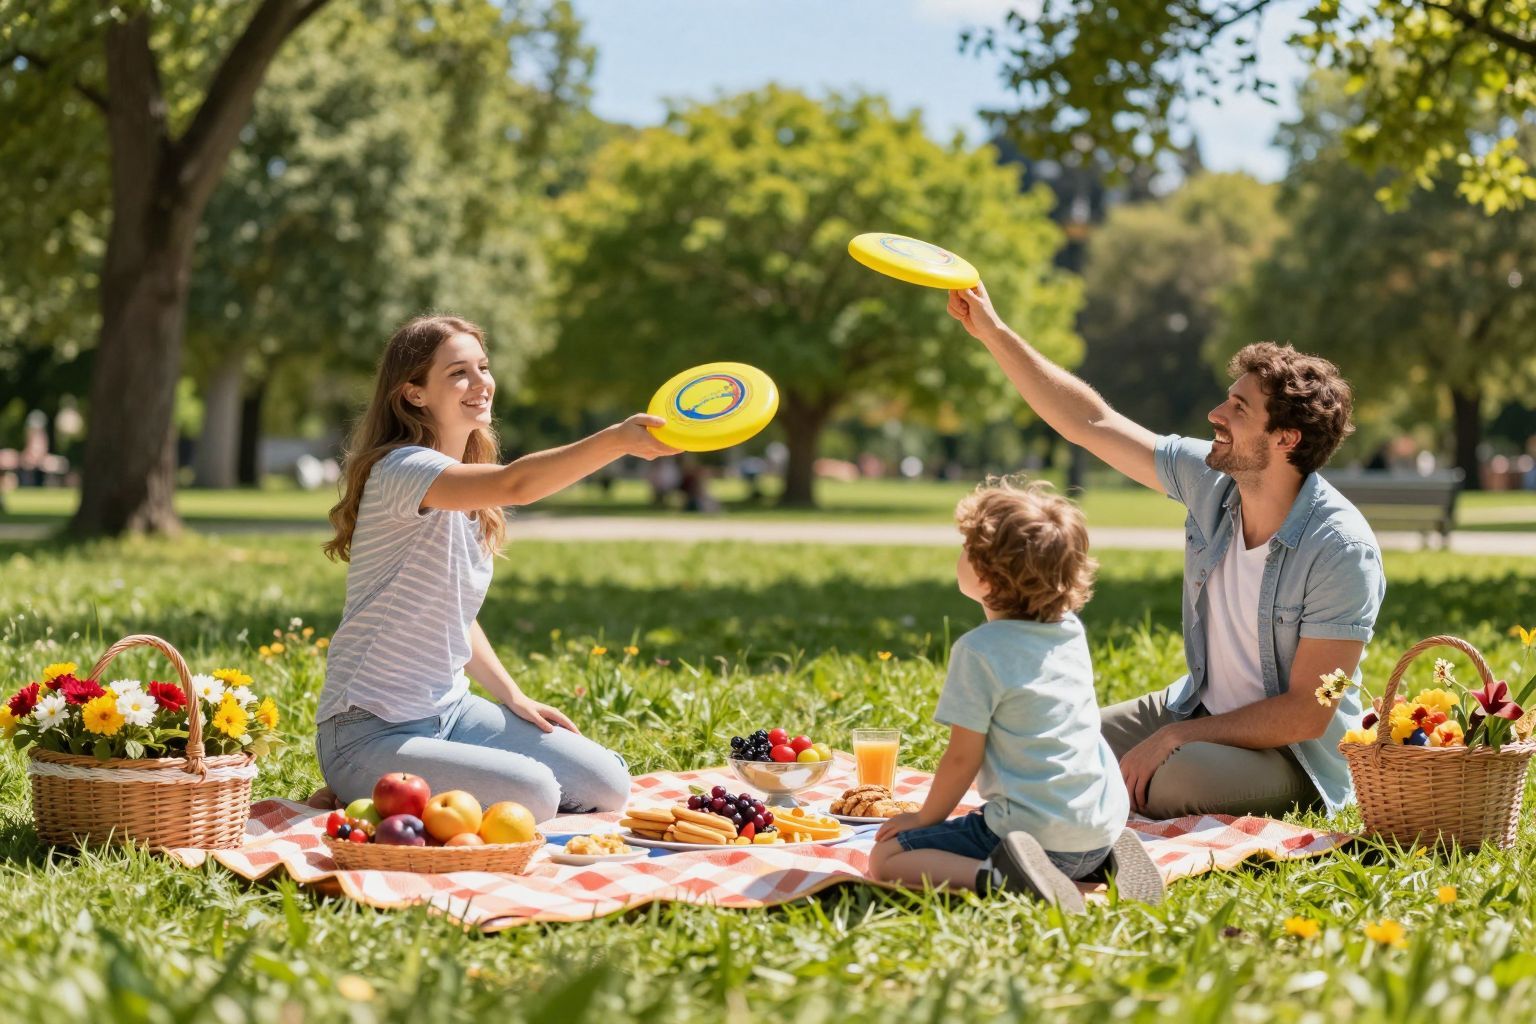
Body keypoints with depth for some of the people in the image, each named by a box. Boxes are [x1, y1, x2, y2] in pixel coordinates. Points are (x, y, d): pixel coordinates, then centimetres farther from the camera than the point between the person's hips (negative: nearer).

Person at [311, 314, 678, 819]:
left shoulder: (471, 501, 11)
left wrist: (514, 697, 8)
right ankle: (366, 799, -4)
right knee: (532, 793, -27)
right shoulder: (401, 471, -19)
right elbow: (515, 485, -38)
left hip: (450, 711, 9)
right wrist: (615, 440, -48)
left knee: (605, 785, -1)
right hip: (371, 733, -9)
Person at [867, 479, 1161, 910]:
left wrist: (925, 819, 5)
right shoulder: (1071, 632, 7)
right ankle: (1106, 856, 11)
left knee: (885, 858, -3)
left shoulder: (979, 651, -13)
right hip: (1104, 826, 7)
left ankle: (997, 876, -24)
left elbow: (963, 757, -8)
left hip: (1035, 830, -7)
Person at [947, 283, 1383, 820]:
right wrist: (992, 331, -2)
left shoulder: (1342, 550, -25)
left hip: (1296, 757, -6)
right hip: (1198, 708, 6)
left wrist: (1177, 737, -22)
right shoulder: (1209, 479, -7)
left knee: (1177, 777, -35)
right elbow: (1091, 422, 1)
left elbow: (1307, 715, -22)